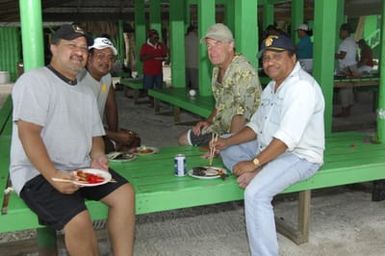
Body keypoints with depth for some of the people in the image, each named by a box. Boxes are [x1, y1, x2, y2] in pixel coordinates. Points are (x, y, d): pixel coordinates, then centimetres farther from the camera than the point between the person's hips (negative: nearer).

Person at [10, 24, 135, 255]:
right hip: (38, 173, -7)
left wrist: (97, 157, -3)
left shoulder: (86, 93, 18)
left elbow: (95, 135, 20)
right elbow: (28, 133, -17)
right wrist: (53, 176, -26)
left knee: (124, 192, -12)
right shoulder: (35, 81, -8)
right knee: (79, 220, -28)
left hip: (80, 169, 8)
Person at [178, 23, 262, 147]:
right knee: (183, 139, 14)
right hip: (221, 126, 9)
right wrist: (209, 121, 7)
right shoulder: (217, 69, 7)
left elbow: (241, 114, -29)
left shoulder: (243, 71, -24)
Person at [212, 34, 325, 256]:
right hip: (269, 148, 10)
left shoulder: (302, 87, -21)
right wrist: (227, 142, 0)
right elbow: (256, 126, 14)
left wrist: (253, 163, -28)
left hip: (299, 156, -10)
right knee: (226, 148, 14)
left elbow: (287, 138, -29)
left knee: (256, 194, -30)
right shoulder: (273, 86, 11)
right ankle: (256, 176, -6)